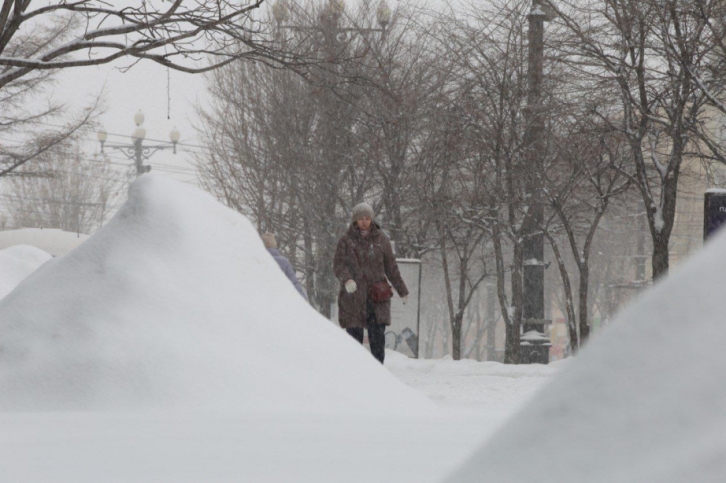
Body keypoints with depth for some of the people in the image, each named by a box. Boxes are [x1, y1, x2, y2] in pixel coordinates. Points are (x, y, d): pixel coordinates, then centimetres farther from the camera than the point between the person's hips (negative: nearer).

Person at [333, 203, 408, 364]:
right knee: (354, 336, 0)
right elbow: (338, 265, -5)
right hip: (353, 297, -1)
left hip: (376, 296, 1)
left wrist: (402, 290, 17)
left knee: (378, 336, -5)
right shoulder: (346, 240, 3)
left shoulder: (381, 240, 8)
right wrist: (346, 279, -26)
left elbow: (391, 267, 14)